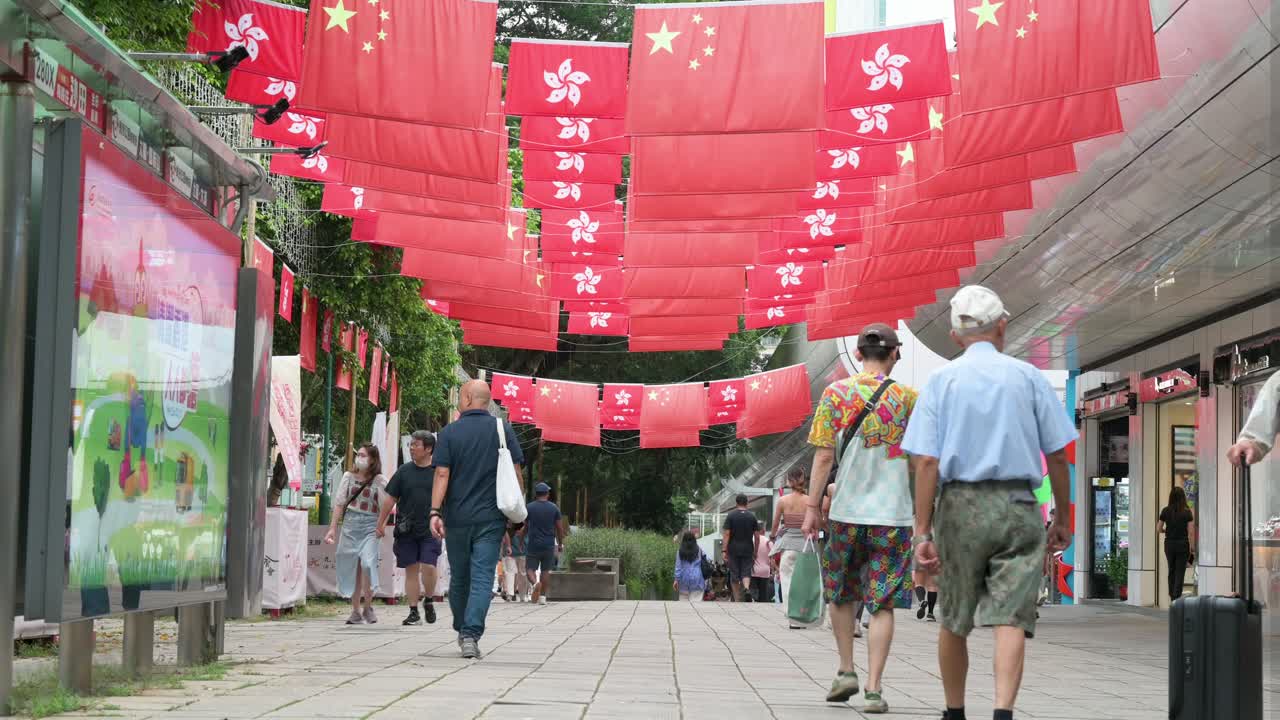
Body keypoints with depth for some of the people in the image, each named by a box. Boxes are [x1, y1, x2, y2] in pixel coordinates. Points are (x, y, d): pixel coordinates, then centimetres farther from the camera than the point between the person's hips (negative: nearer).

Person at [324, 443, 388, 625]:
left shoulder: (379, 480, 0)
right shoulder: (349, 477, 10)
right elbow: (339, 503, 11)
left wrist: (380, 527, -15)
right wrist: (333, 528, 7)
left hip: (370, 526, -3)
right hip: (350, 525, 3)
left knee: (368, 563, -20)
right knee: (352, 568, 3)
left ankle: (368, 607, -5)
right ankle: (356, 611, 10)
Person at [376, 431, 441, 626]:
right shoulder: (404, 471, 6)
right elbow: (390, 499, 11)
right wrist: (380, 523, 10)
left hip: (430, 531, -2)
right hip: (406, 531, 2)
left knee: (428, 567, -12)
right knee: (411, 570, 4)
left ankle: (428, 601, 14)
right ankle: (413, 612, 11)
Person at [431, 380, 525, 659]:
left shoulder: (449, 433, -1)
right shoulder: (503, 429, 2)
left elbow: (442, 474, -9)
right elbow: (516, 473, 2)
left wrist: (435, 512, -11)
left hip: (457, 518, 0)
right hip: (491, 518, 0)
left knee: (459, 578, 15)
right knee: (482, 578, -4)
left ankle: (462, 632, 28)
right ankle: (471, 635, -17)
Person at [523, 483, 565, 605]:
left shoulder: (529, 507, -2)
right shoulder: (554, 508, 1)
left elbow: (525, 527, 5)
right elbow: (560, 528, 2)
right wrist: (560, 543, 14)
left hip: (533, 544, -1)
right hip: (549, 545, 1)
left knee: (530, 568, 6)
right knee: (546, 570, 8)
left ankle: (535, 583, -24)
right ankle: (542, 596, 7)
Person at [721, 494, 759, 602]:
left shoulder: (731, 515, -3)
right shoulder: (752, 517, 3)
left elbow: (727, 534, -8)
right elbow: (756, 536, 3)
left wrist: (724, 550, -7)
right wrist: (755, 552, 12)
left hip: (733, 549, -1)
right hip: (748, 549, 1)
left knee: (734, 575, 6)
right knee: (746, 572, 5)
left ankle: (737, 599, 9)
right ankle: (747, 588, -25)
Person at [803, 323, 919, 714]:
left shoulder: (836, 393, 0)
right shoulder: (907, 397, 0)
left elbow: (823, 456, -4)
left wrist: (812, 507, 1)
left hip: (845, 510, 1)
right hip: (893, 513, -1)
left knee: (841, 594, 21)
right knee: (882, 603, 1)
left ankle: (846, 671, 19)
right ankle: (874, 689, -4)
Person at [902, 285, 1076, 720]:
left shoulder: (941, 380, 3)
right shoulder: (1029, 377, 4)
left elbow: (927, 462, -5)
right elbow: (1057, 456, 3)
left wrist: (923, 531, -5)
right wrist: (1063, 519, 14)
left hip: (961, 505, 1)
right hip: (1017, 506, -1)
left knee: (954, 622, 14)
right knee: (1010, 618, -4)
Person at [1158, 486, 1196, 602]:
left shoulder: (1166, 511, -2)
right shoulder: (1187, 512, -8)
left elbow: (1158, 529, 3)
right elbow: (1191, 532, -8)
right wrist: (1192, 549, -2)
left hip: (1169, 544, 2)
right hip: (1183, 544, -2)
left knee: (1171, 571, 17)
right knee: (1180, 572, 1)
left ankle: (1172, 597, 22)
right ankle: (1177, 598, -5)